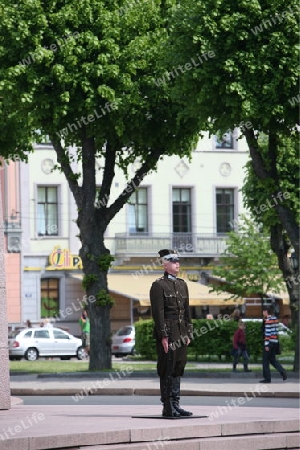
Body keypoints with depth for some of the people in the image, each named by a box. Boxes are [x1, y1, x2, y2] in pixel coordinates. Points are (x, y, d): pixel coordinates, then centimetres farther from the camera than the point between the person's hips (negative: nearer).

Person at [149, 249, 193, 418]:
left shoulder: (182, 284, 16)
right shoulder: (158, 285, -7)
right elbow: (158, 312, -12)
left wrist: (188, 333, 12)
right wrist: (163, 336, -16)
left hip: (181, 332, 7)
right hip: (167, 332, -7)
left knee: (178, 369, 9)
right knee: (167, 370, -5)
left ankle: (176, 405, 13)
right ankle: (168, 408, -2)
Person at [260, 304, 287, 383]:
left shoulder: (268, 320, -14)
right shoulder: (275, 319, 12)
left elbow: (267, 332, -18)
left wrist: (266, 344, -18)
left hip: (269, 342, -8)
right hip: (275, 341, 8)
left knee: (265, 360, 2)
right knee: (272, 359, 16)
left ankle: (267, 378, 4)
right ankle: (283, 372, -1)